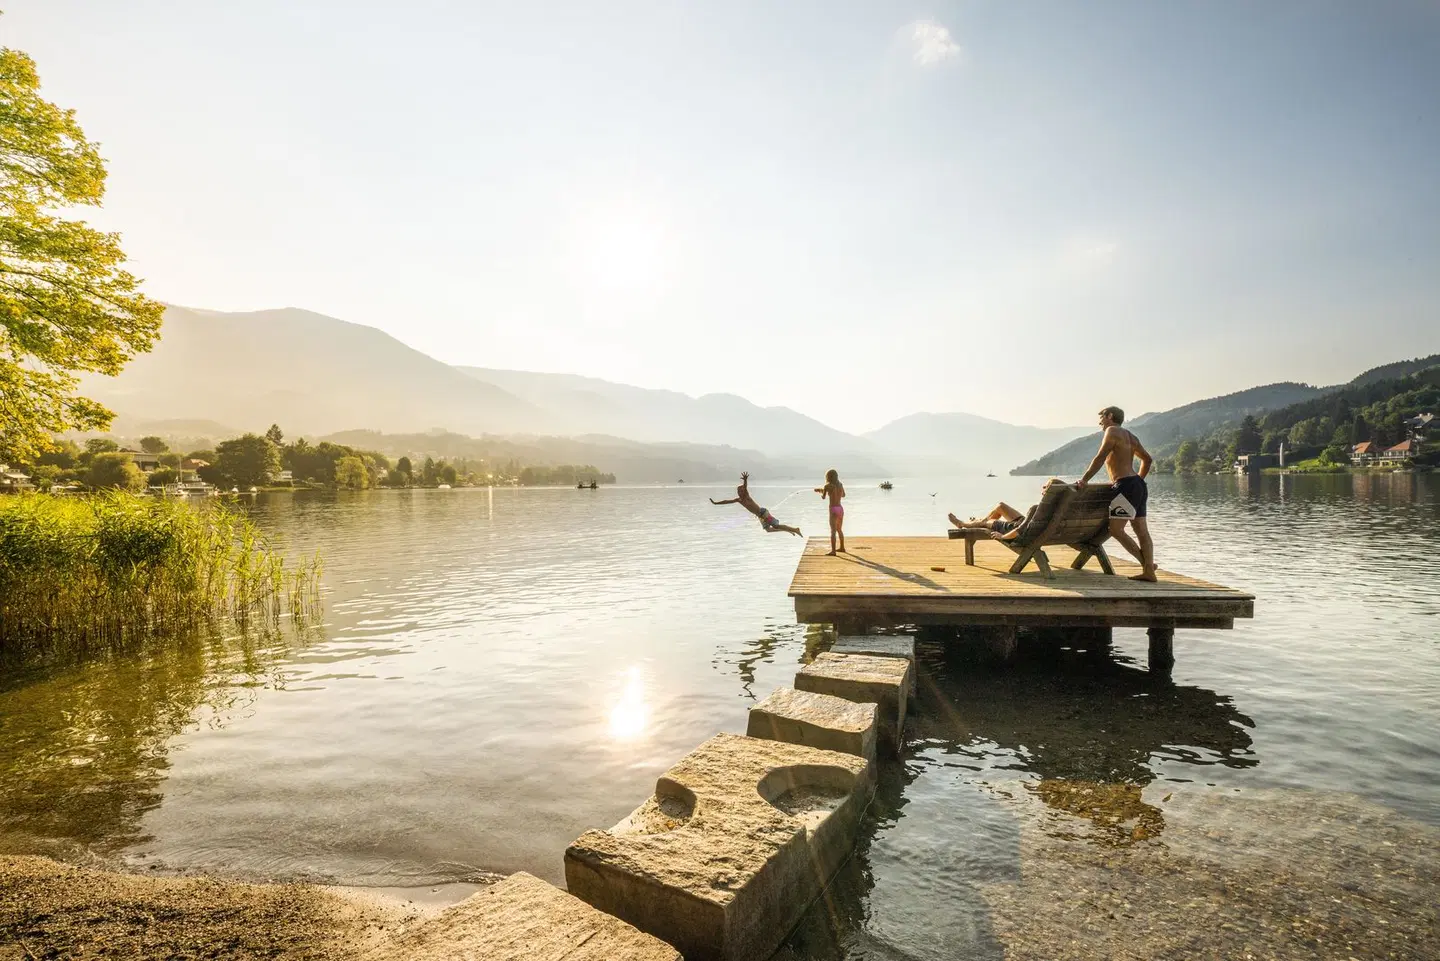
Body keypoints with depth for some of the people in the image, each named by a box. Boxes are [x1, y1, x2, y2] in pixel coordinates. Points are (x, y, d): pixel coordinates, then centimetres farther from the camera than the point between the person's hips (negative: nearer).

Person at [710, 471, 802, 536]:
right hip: (760, 516, 9)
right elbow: (727, 501, 18)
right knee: (768, 529, 14)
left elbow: (745, 488, -31)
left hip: (763, 513, -9)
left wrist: (745, 480, -51)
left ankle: (795, 529, -4)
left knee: (776, 526, -11)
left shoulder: (746, 496, -10)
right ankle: (789, 530, 24)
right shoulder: (738, 500, 10)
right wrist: (715, 502, 21)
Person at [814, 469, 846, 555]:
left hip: (833, 510, -7)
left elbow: (823, 497, -1)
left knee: (833, 531, -10)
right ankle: (842, 548, 34)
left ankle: (833, 551, -16)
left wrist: (820, 490, 18)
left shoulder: (828, 486, -9)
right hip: (840, 508, 7)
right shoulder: (840, 485, 9)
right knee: (839, 529, 23)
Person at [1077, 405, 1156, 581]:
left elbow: (1100, 458, -12)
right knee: (1142, 531, 6)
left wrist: (1084, 480, -13)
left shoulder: (1112, 431, -4)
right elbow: (1147, 459, 31)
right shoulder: (1131, 436, 22)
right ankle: (1148, 571, 5)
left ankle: (1146, 564, -6)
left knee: (1115, 529, -10)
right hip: (1138, 485, 10)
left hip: (1126, 486, -10)